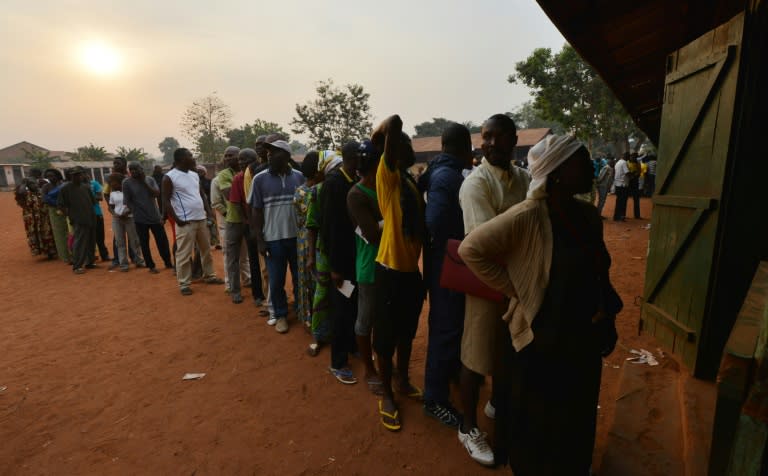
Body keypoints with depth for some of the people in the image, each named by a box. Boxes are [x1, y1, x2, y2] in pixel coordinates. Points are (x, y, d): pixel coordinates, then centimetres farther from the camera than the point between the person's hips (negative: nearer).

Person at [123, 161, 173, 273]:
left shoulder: (150, 179, 4)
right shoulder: (127, 182, -4)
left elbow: (157, 194, -9)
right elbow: (127, 201, -4)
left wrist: (144, 182, -14)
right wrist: (137, 211, -12)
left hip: (155, 216, 2)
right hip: (140, 219, -2)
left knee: (162, 240, 6)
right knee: (144, 243, 6)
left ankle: (168, 263, 22)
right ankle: (151, 266, 19)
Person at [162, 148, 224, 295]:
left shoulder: (195, 175, 12)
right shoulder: (169, 177, -8)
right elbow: (166, 201, -8)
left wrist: (208, 212, 8)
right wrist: (177, 220, -13)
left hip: (201, 219, 7)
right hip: (186, 222, -7)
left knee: (206, 250, 16)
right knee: (184, 254, -1)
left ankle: (209, 276, 30)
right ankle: (184, 284, 10)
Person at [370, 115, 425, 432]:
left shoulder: (411, 183, 13)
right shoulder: (387, 176, -11)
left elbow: (418, 226, 13)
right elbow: (394, 123, -23)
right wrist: (384, 133, -3)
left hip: (412, 269, 8)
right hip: (391, 268, -7)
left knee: (406, 332, 21)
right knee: (386, 336, 7)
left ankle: (404, 382, 40)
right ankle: (387, 395, 25)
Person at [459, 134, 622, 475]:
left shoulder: (589, 215, 2)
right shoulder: (527, 216, -21)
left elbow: (599, 273, 12)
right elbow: (471, 249, -22)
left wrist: (608, 320, 12)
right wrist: (515, 291, -18)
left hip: (584, 338, 7)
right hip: (541, 338, -7)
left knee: (578, 421, 25)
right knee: (537, 424, 15)